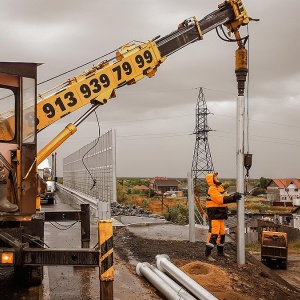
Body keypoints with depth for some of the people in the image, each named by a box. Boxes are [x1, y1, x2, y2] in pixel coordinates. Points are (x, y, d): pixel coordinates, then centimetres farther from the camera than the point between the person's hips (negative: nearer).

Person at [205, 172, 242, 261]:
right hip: (214, 215, -10)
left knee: (222, 233, 17)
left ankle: (220, 251, 32)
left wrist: (234, 197, -10)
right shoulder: (212, 189, -14)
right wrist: (233, 198, -24)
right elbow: (220, 199, -24)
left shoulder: (220, 187, 16)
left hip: (221, 215, 10)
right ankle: (208, 254, -10)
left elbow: (226, 198, 9)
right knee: (213, 234, -13)